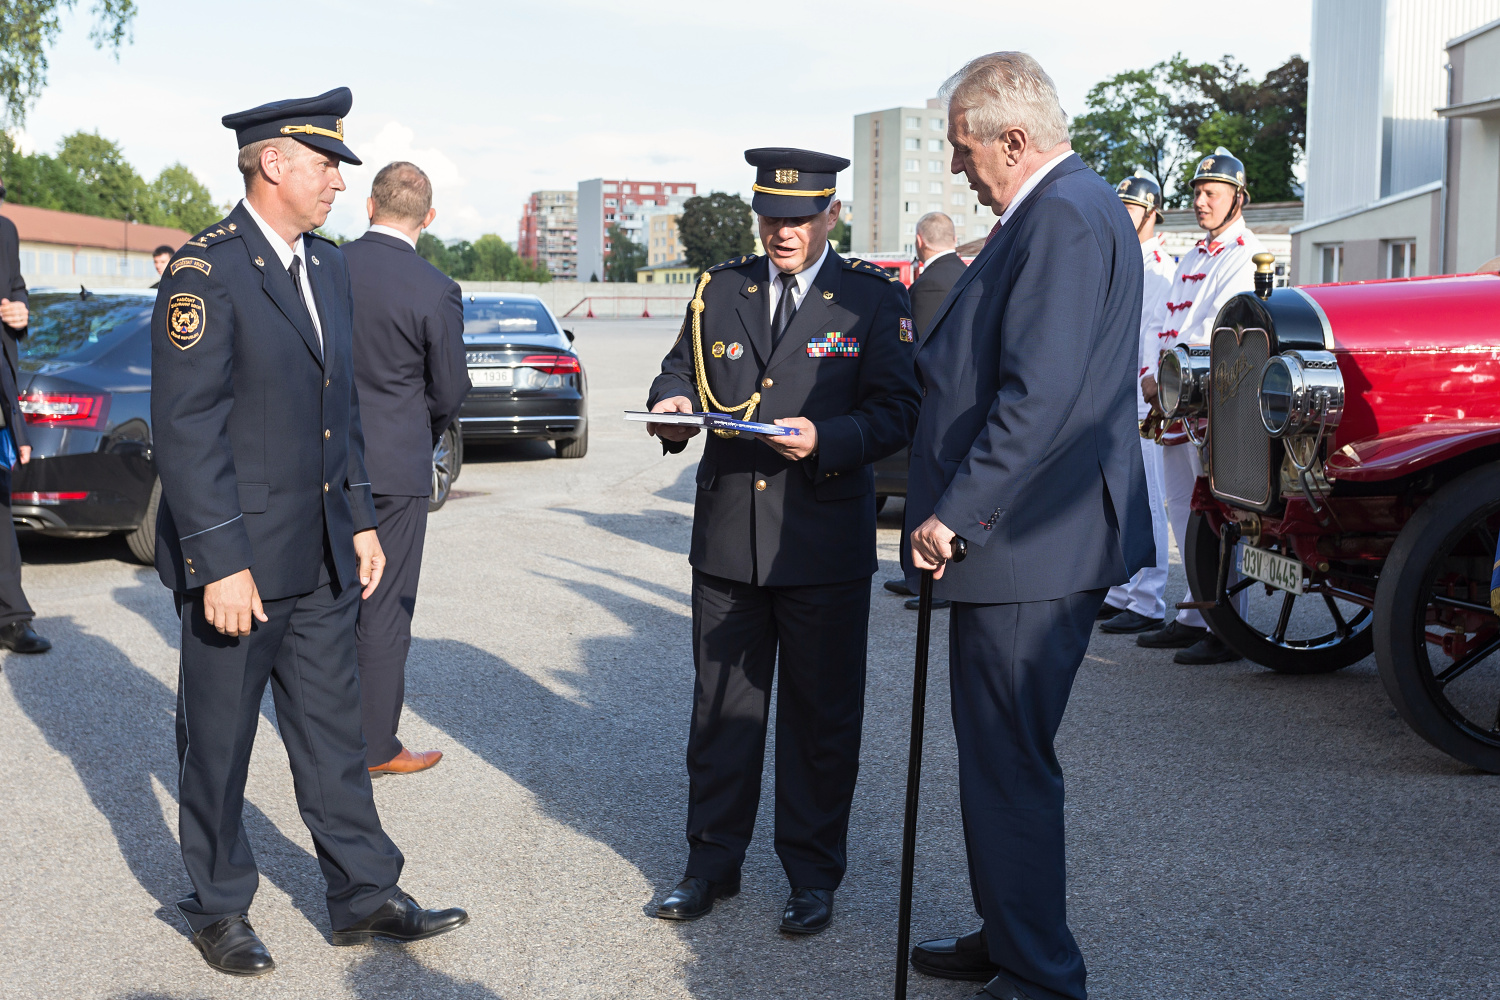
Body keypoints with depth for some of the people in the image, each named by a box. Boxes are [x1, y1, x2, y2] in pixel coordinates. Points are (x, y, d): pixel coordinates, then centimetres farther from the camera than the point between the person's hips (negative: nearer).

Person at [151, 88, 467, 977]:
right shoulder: (206, 271, -15)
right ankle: (220, 909, 25)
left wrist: (361, 520, 13)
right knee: (219, 742, 9)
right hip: (238, 558, -7)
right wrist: (221, 562, -21)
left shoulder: (330, 266, 11)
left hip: (320, 559, 7)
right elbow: (188, 428, -19)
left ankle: (366, 895, 24)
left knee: (333, 734, 14)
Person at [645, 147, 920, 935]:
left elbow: (896, 412, -6)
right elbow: (679, 369, 16)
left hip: (825, 547, -3)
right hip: (726, 537, 3)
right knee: (721, 707, 12)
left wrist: (825, 438, -24)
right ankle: (712, 862, 27)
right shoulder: (719, 290, 11)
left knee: (821, 716, 7)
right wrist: (671, 406, -8)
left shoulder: (874, 299, 0)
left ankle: (814, 875, 22)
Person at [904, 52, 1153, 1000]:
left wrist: (953, 513, -22)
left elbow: (1037, 398, -25)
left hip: (1029, 545, -11)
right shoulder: (1062, 208, 16)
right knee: (996, 754, 20)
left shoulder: (1065, 218, -18)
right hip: (1018, 535, 11)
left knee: (1012, 765, -1)